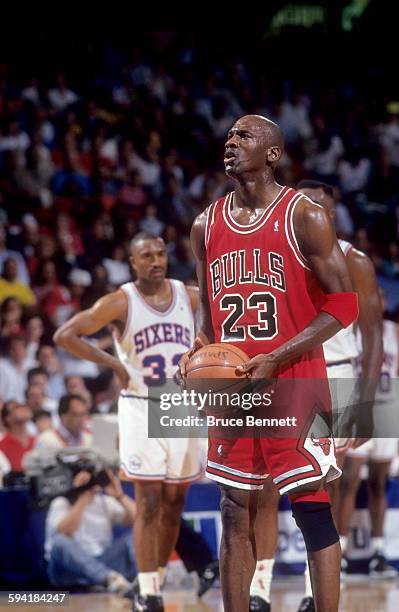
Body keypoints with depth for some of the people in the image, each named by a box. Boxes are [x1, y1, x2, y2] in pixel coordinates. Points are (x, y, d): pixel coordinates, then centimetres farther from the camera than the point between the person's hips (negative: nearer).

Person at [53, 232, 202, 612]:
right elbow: (64, 335, -12)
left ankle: (157, 576, 26)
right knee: (148, 501, -9)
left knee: (174, 502, 9)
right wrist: (112, 364, -15)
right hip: (140, 409, -4)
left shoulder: (190, 297, 1)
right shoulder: (120, 303, -8)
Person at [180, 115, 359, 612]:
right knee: (235, 513, 8)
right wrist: (200, 349, -1)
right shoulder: (206, 226, 11)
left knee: (312, 511, -4)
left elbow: (343, 303, -9)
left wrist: (276, 360, -17)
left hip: (293, 385, -5)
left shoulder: (304, 216, -7)